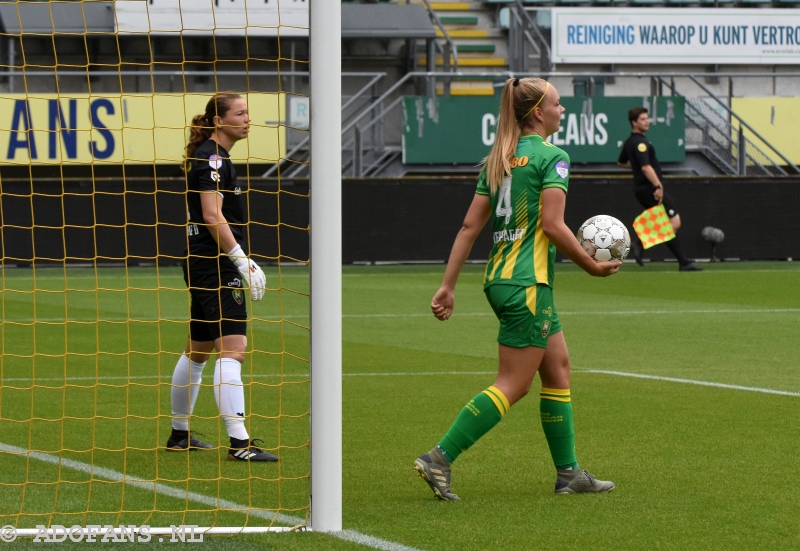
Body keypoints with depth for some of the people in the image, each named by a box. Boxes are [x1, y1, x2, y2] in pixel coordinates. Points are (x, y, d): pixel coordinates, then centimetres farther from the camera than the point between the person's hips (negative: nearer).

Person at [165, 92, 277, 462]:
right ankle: (239, 442, -21)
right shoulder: (212, 157, -14)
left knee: (199, 349, 17)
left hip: (204, 262, 11)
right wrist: (242, 260, -24)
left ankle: (179, 434, 26)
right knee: (233, 347, -15)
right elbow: (213, 215, -22)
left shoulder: (213, 157, 17)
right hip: (214, 263, -11)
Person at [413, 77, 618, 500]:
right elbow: (553, 225, -17)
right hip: (527, 284, -9)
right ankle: (439, 459, -12)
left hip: (499, 277, 9)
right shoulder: (552, 157, -9)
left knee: (558, 369, 16)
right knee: (512, 386, -6)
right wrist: (593, 267, -5)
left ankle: (568, 473, 18)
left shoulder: (497, 159, 13)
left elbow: (470, 225, 10)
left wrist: (448, 285, 10)